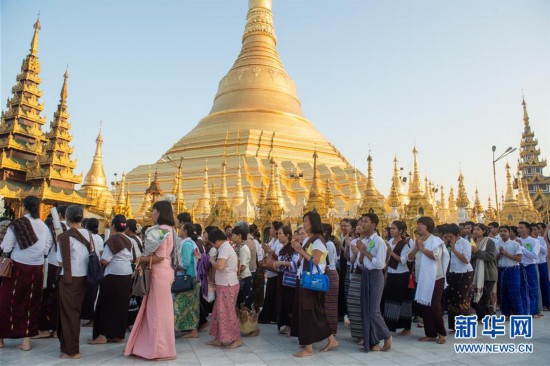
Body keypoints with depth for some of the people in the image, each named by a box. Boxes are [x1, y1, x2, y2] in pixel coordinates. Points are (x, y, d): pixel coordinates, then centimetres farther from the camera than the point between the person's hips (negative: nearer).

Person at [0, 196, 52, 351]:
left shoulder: (17, 224, -10)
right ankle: (26, 340, 18)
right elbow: (46, 250, 2)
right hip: (37, 269, 3)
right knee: (31, 302, 11)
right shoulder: (44, 226, 0)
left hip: (18, 267, -3)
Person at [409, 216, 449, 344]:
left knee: (434, 306, -5)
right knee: (425, 306, 8)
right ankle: (430, 333, 17)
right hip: (422, 278, 7)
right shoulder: (418, 241, 12)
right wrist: (416, 247, -10)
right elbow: (410, 257, 4)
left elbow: (436, 256, -25)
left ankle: (442, 333, 14)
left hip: (435, 278, -7)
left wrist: (422, 248, -18)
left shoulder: (435, 240, -8)